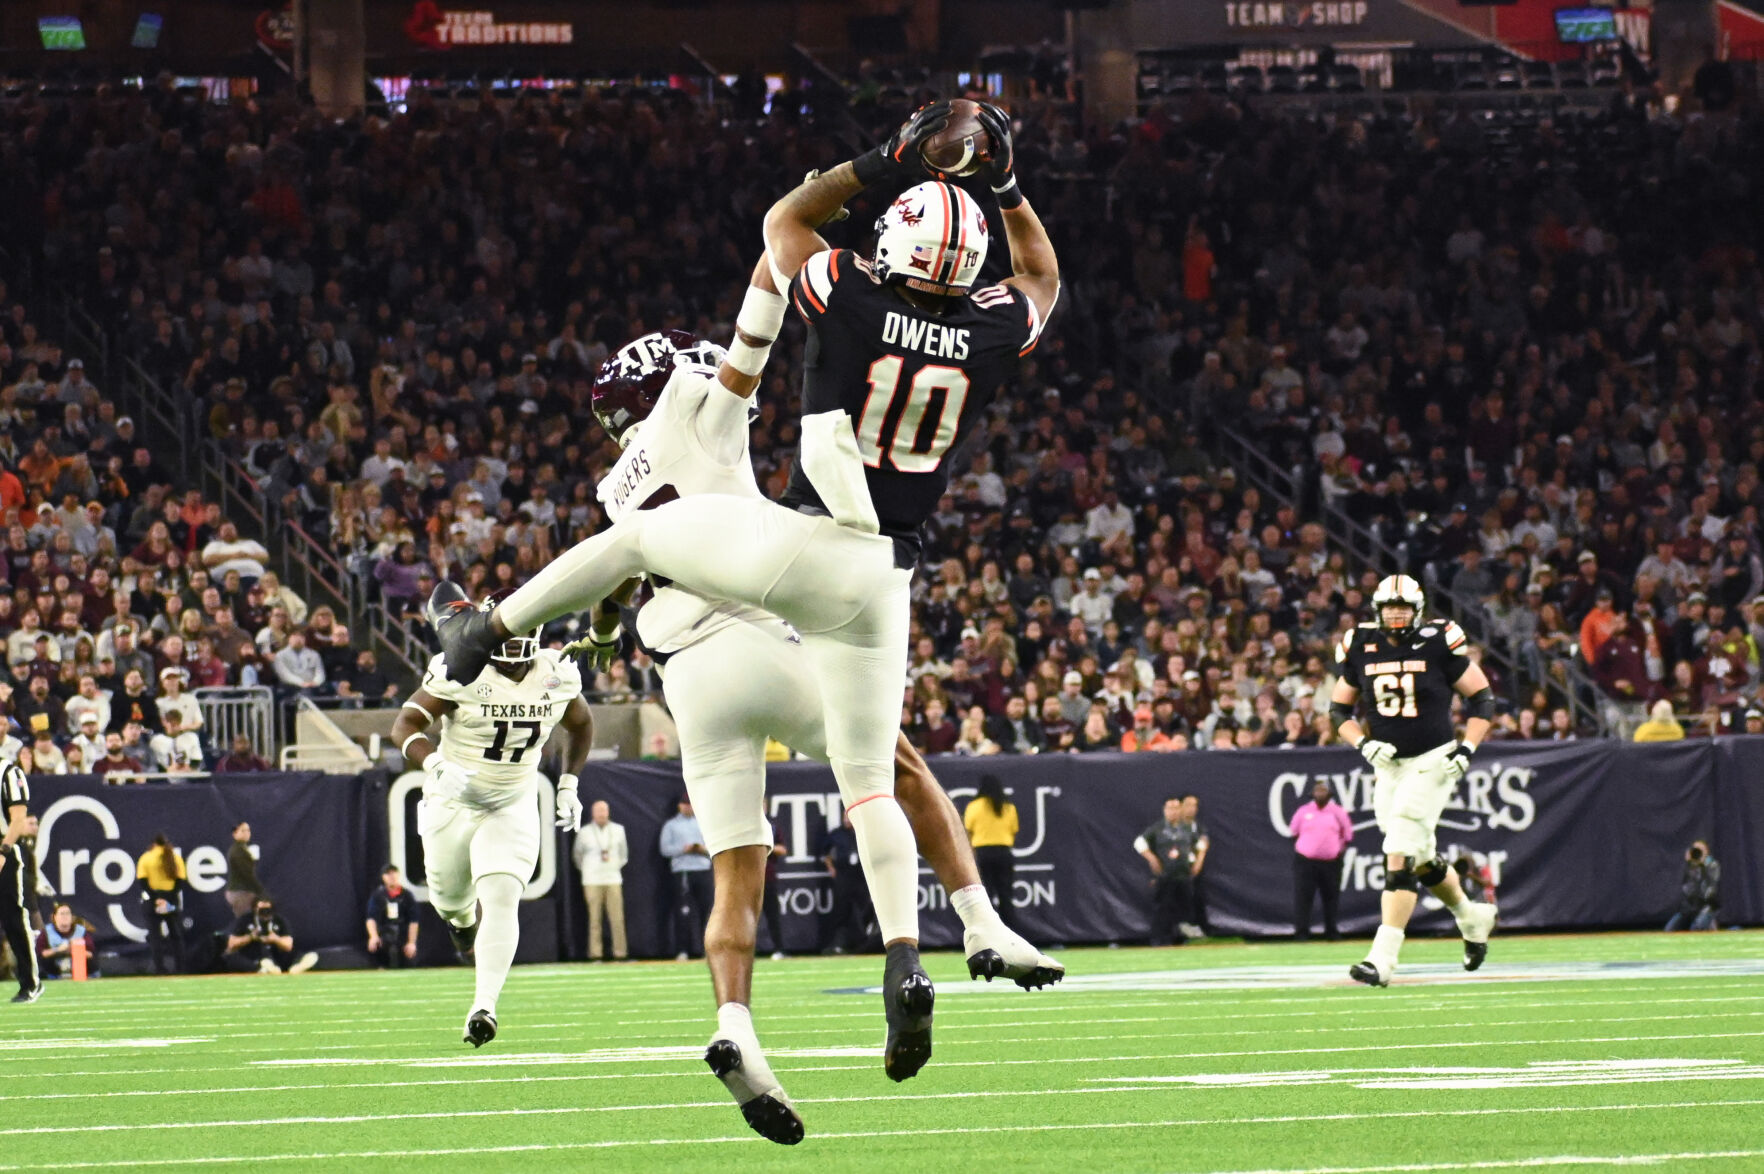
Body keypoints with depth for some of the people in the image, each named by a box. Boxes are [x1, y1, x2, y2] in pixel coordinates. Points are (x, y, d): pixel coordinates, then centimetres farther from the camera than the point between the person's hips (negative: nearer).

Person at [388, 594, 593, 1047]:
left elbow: (581, 724, 14)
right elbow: (405, 724, -24)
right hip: (454, 803, -1)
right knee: (450, 897, 17)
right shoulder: (461, 673, -21)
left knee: (501, 900, -18)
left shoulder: (556, 677, -8)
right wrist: (436, 766, -43)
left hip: (513, 806, 1)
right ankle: (463, 919, 57)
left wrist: (568, 784, 8)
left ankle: (484, 1006, -22)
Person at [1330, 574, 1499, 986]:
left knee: (1400, 859, -15)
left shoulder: (1438, 644, -9)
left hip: (1432, 762, -5)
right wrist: (1364, 744, -6)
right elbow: (1339, 708, 12)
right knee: (1423, 860, 16)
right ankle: (1471, 917, 43)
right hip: (1388, 765, 5)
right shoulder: (1360, 648, 2)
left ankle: (1382, 959, -18)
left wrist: (1466, 750, -12)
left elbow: (1481, 698, -1)